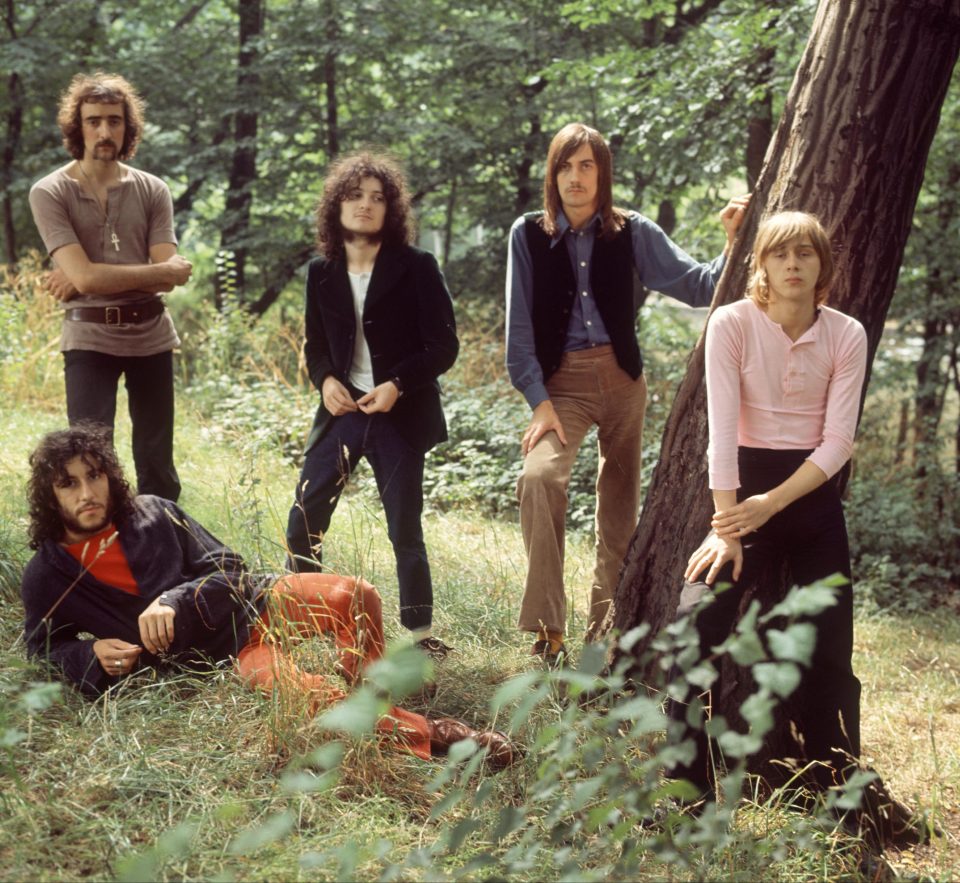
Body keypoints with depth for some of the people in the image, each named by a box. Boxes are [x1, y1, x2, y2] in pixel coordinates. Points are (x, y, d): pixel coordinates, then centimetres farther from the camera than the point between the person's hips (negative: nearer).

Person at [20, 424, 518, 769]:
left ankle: (356, 685, 3)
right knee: (299, 691, -32)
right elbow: (45, 648, 9)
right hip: (219, 655, -3)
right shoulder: (46, 578, -3)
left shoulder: (153, 515, 0)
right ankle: (433, 736, -27)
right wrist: (92, 655, -14)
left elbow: (226, 570, 2)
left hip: (251, 603, 3)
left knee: (356, 596, -24)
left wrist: (174, 603, -17)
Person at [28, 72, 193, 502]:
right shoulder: (49, 193, -6)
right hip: (89, 338, -3)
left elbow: (169, 280, -7)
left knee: (157, 462, 10)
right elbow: (85, 276, -17)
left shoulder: (152, 190, 3)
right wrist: (162, 270, -10)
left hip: (151, 336, 3)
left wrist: (92, 280, -14)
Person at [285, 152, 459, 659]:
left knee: (406, 529, 2)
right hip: (341, 409, 3)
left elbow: (443, 346, -4)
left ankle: (420, 632, 14)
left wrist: (398, 385, -17)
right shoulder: (322, 272, 7)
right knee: (304, 521, -3)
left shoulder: (416, 268, -4)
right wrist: (325, 379, -6)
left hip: (400, 414, -3)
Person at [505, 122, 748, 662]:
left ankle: (606, 628, 20)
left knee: (620, 500, 8)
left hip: (621, 377, 2)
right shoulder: (529, 235, 0)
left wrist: (733, 243, -20)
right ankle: (547, 627, -25)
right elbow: (520, 325, -2)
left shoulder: (631, 232, 1)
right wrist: (538, 402, -9)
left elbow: (697, 285, -3)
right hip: (561, 380, -2)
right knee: (539, 477, -27)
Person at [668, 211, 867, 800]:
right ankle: (686, 791, -8)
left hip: (812, 494, 2)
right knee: (698, 622, -18)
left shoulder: (847, 336, -3)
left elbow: (838, 441, -7)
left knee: (829, 651, 4)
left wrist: (771, 504, -17)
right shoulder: (733, 323, -8)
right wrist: (727, 526, -19)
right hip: (744, 487, -2)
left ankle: (840, 790, 22)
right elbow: (723, 428, -14)